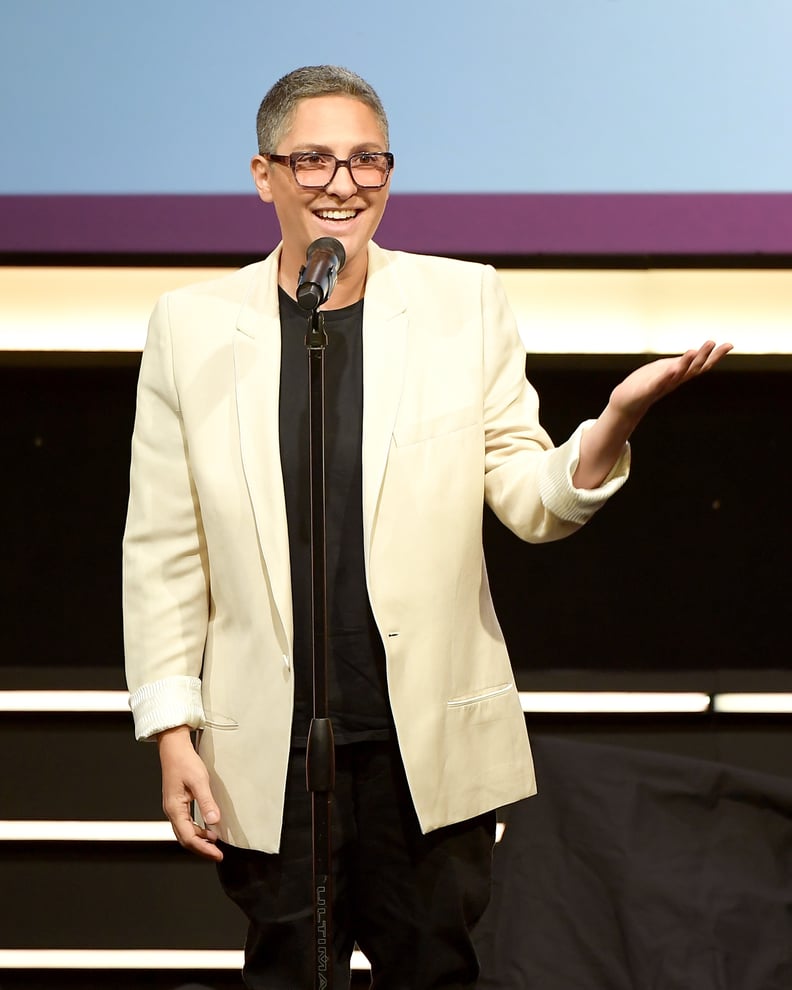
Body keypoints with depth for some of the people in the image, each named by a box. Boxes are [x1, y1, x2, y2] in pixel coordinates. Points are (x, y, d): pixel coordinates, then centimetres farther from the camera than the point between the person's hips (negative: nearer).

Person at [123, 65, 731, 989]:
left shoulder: (465, 301, 2)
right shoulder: (190, 326, 1)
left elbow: (532, 501, 1)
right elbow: (163, 550, 4)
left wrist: (614, 420, -18)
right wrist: (172, 731, 0)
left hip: (432, 745, 0)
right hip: (267, 753, 0)